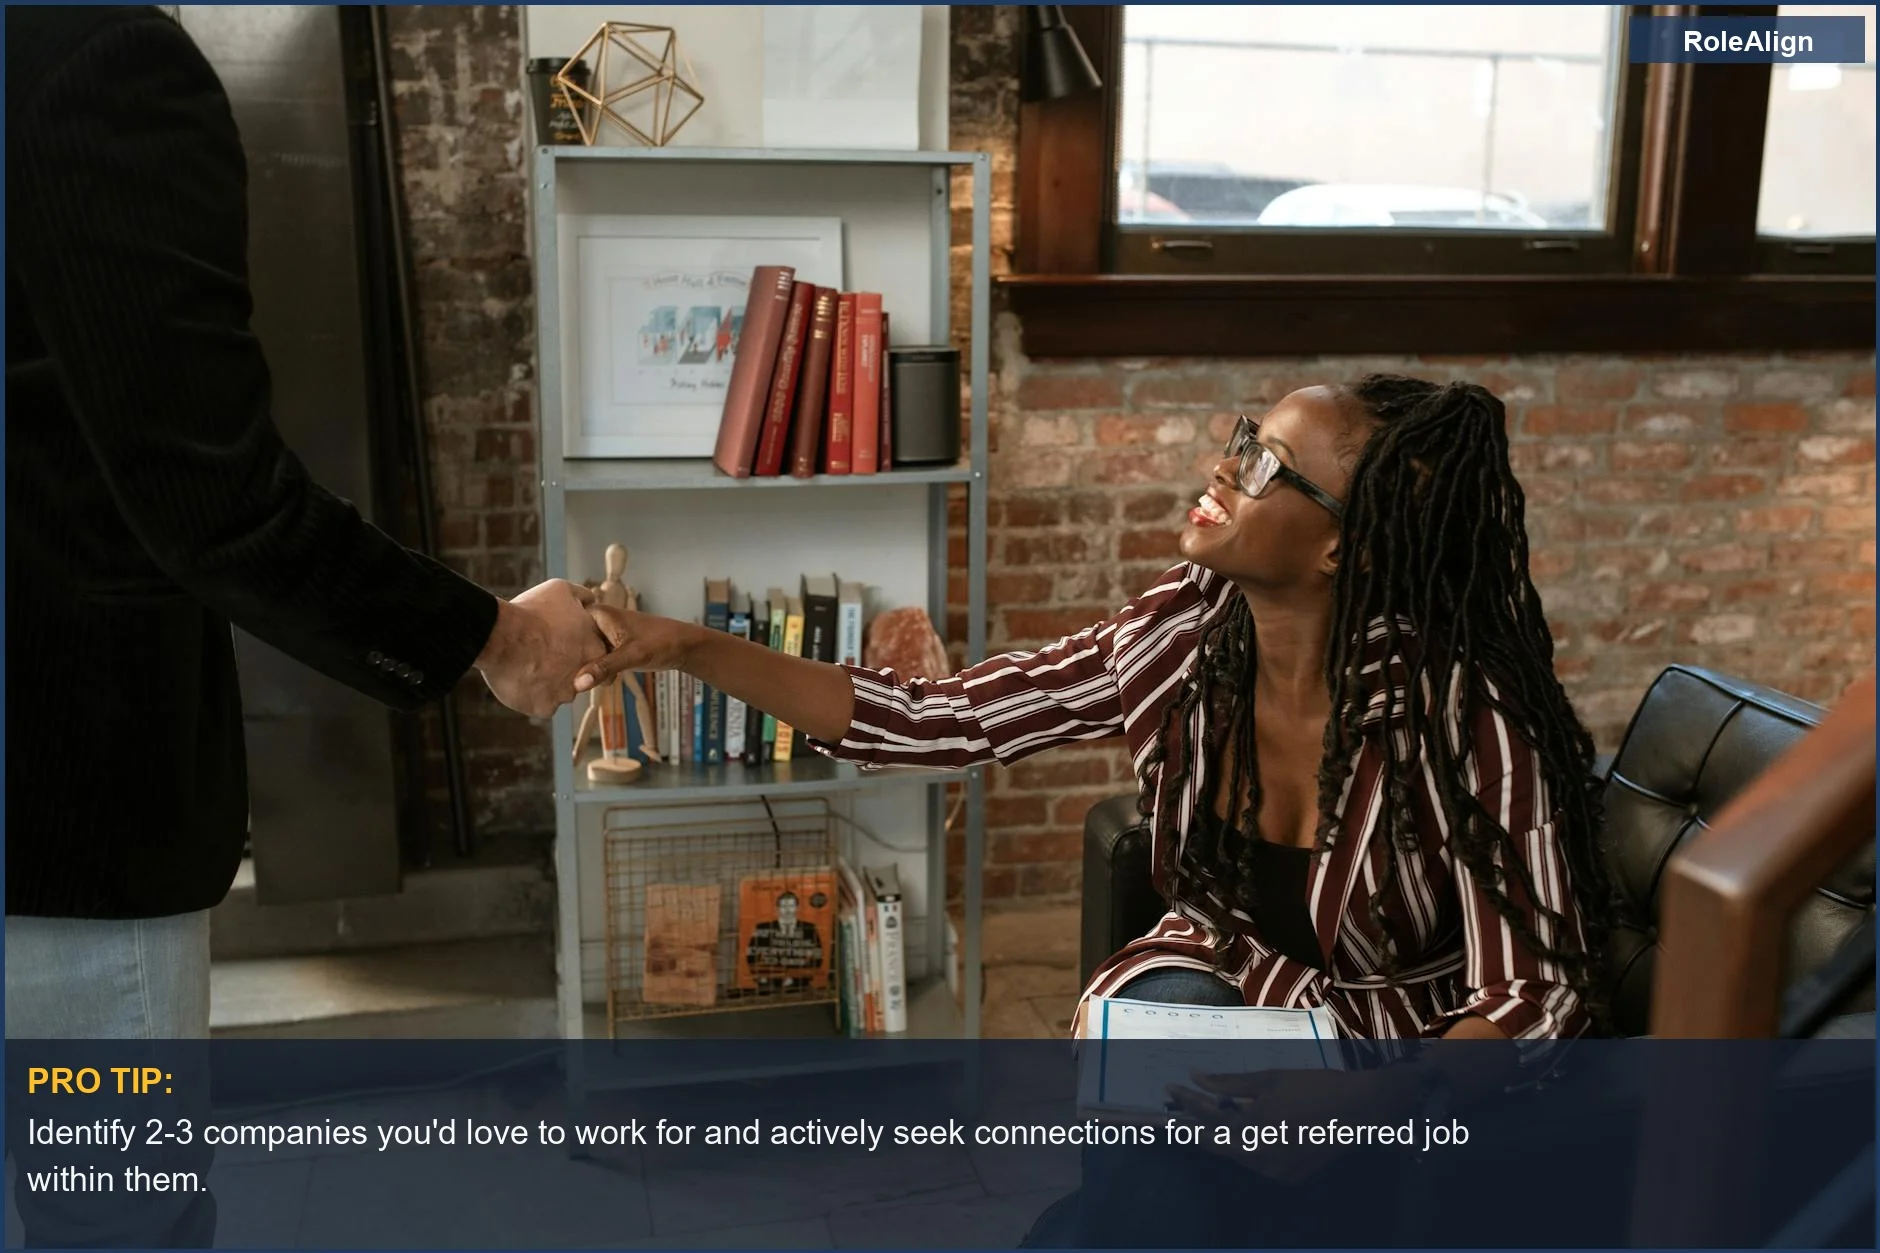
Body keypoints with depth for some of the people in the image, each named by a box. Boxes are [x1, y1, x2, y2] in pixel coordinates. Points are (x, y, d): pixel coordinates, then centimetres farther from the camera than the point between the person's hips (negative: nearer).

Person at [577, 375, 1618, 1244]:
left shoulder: (1461, 714, -26)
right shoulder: (1181, 635, -14)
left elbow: (1539, 998, -21)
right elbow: (934, 722, -11)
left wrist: (1367, 1104, -39)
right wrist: (690, 650, -16)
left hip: (1401, 1051, -3)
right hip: (1215, 986, 4)